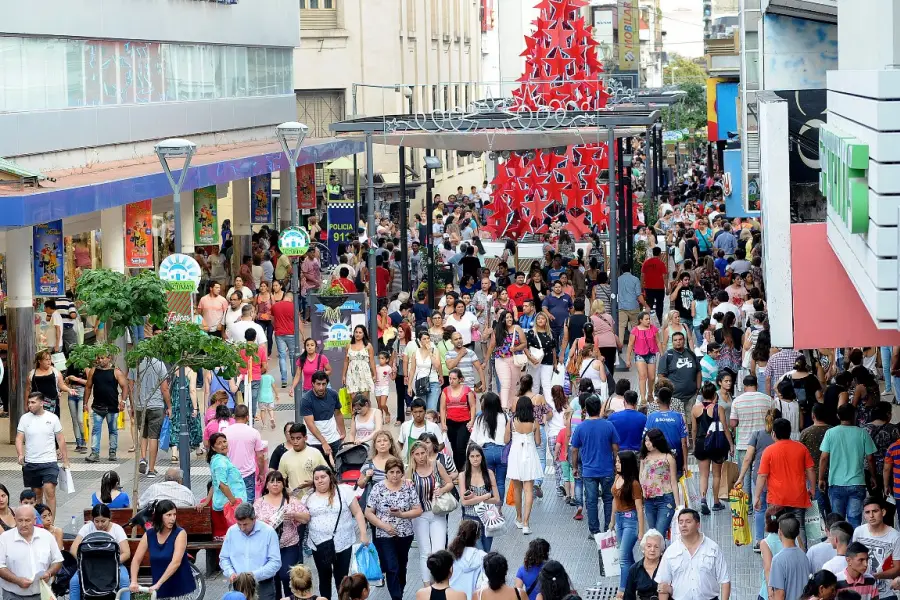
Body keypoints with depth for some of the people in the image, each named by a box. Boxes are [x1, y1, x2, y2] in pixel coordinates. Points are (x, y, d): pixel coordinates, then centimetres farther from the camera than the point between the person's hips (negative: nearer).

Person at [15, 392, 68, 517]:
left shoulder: (52, 418, -1)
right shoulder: (25, 418, 2)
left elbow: (60, 440, 5)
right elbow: (19, 439, 0)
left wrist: (65, 461, 5)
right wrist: (20, 455, -19)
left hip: (49, 462, -2)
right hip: (30, 463, 2)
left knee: (49, 492, -14)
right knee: (37, 493, 12)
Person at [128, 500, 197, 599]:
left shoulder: (180, 534, -11)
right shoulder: (149, 535, 1)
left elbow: (176, 562, -22)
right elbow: (136, 560, 2)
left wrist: (158, 584, -28)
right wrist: (134, 581, -15)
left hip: (180, 589, -4)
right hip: (161, 591, 4)